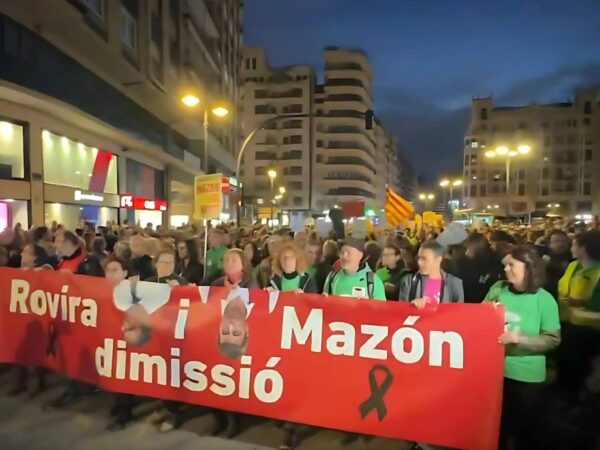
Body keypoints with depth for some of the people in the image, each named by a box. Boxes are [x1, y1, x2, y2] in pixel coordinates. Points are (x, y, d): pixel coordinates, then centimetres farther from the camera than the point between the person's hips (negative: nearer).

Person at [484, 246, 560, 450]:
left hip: (527, 376, -2)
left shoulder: (544, 299, -11)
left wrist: (518, 338, -22)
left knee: (525, 427, 17)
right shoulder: (497, 288, -3)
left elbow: (553, 339, -12)